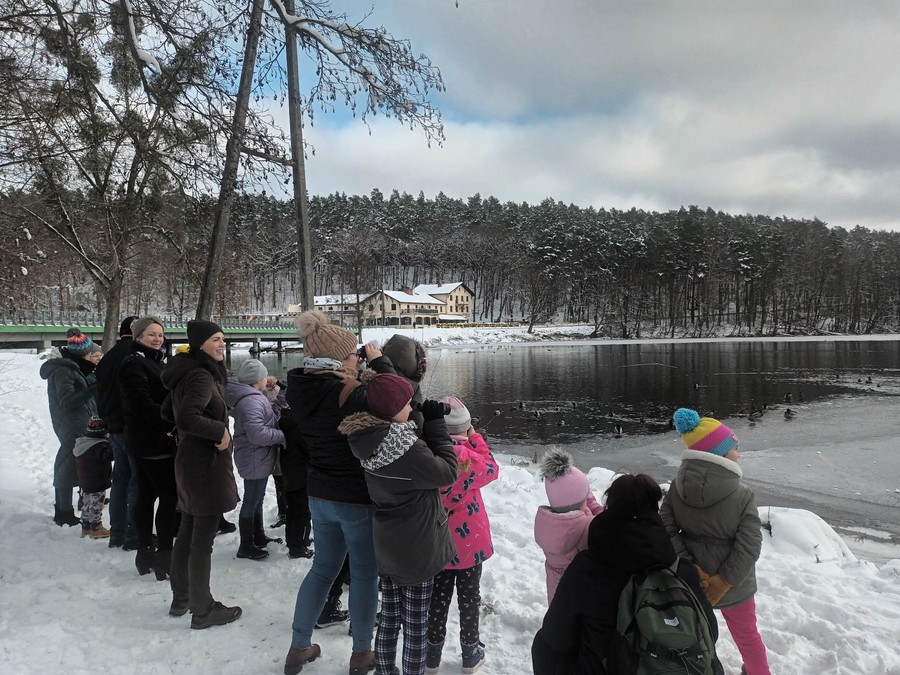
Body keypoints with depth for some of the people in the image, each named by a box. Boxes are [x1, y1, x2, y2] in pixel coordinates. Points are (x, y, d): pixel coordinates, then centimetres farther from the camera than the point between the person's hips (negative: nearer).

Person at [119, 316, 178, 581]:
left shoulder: (156, 362, 18)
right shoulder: (134, 364, -11)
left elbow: (166, 397, 24)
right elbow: (142, 403, -23)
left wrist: (171, 425, 9)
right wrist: (170, 424, -23)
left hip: (148, 441, 9)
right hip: (153, 441, -9)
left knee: (147, 495, 12)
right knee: (170, 495, -8)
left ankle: (145, 552, 19)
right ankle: (164, 556, -3)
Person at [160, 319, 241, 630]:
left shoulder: (186, 372, 11)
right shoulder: (202, 376, -20)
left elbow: (174, 412, 23)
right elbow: (186, 417, -34)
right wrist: (220, 430, -22)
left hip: (189, 462, 10)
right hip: (206, 465, -10)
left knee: (188, 533, 19)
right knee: (202, 541, 0)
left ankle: (180, 599, 32)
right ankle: (203, 611, 10)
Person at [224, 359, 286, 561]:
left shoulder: (253, 397, 9)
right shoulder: (251, 401, -24)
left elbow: (272, 416, 15)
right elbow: (257, 433, -33)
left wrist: (277, 395, 5)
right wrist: (281, 435, -19)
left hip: (258, 458, 11)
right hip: (255, 459, -11)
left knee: (257, 499, 22)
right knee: (251, 501, 1)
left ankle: (258, 537, 37)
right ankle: (246, 546, 13)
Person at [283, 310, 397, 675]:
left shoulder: (301, 389, -3)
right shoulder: (347, 393, -25)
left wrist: (364, 369, 0)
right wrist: (379, 362, -18)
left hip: (319, 495, 7)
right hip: (358, 498, -7)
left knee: (322, 567, 23)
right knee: (365, 573, 12)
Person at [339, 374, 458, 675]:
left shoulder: (371, 441, -5)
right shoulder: (407, 449, -29)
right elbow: (446, 472, -17)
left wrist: (429, 425, -4)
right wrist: (436, 423, -13)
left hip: (387, 546, 7)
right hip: (418, 549, -7)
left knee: (389, 618, 22)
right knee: (415, 625, 11)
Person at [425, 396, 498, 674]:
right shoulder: (468, 457, -25)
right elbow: (491, 470, -5)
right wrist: (475, 438, -2)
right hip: (469, 541, -2)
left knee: (437, 598, 18)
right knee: (469, 598, 17)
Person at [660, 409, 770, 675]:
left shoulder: (677, 487, -14)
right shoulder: (743, 494, -23)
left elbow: (666, 531, -17)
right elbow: (749, 546, -22)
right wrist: (723, 583, -14)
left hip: (692, 582, 2)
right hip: (735, 586, -2)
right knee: (746, 635, 26)